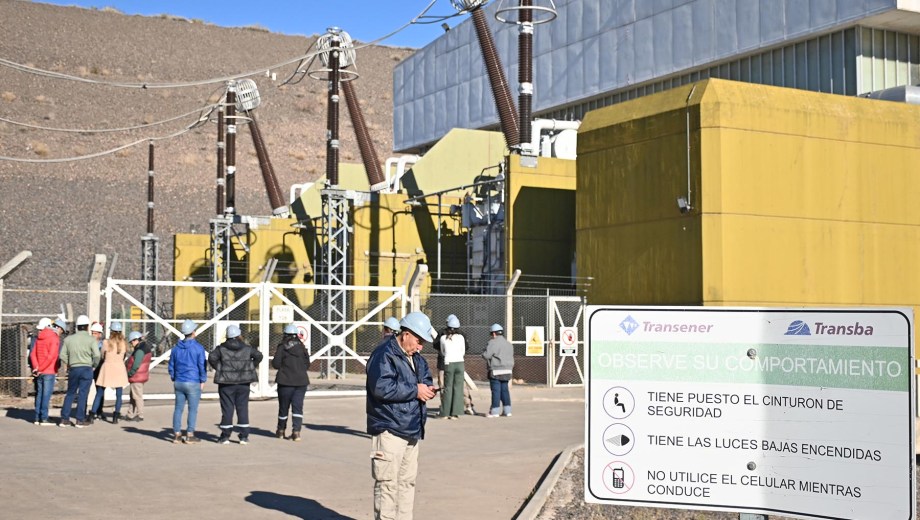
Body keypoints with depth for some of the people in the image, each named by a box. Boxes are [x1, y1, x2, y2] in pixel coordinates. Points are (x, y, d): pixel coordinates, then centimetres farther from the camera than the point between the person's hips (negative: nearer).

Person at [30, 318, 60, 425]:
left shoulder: (38, 338, 11)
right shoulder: (54, 338, -8)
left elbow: (32, 354, 6)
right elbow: (51, 356, -16)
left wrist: (36, 367, -4)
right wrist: (40, 369, -10)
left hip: (39, 372, 6)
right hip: (49, 372, -6)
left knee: (39, 394, 11)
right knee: (46, 394, -6)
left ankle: (37, 418, 13)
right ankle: (43, 419, -8)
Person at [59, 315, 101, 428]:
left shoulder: (69, 339, 5)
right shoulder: (91, 339, -6)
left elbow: (62, 355, 3)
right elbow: (96, 355, -13)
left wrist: (69, 364, 17)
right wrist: (94, 365, 5)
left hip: (73, 369, 3)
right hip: (87, 369, -3)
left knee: (70, 393, 13)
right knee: (83, 394, 1)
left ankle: (64, 419, 11)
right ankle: (80, 420, 3)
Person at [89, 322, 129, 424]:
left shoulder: (106, 342, -8)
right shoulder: (124, 343, -1)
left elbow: (102, 356, 3)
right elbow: (124, 357, 6)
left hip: (107, 368, -1)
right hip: (119, 369, 1)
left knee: (99, 394, 8)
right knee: (118, 395, 6)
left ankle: (92, 415, 6)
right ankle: (116, 417, 1)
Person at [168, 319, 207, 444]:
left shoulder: (176, 348, 8)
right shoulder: (198, 348, -8)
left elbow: (171, 366, 13)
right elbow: (202, 366, -8)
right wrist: (203, 381, 2)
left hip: (178, 383, 5)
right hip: (193, 383, -5)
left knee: (178, 408, 9)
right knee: (193, 409, 0)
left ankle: (177, 435, 10)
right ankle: (190, 435, 0)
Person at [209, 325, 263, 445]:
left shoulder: (221, 348, -2)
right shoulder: (246, 348, 4)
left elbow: (212, 358, -16)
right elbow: (259, 356, -3)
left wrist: (219, 368, -4)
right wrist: (251, 367, 5)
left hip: (226, 383, -1)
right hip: (243, 382, 1)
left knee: (227, 409, 3)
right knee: (242, 408, 6)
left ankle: (225, 436, 5)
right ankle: (244, 436, 5)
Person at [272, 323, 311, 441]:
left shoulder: (282, 347, -6)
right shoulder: (302, 347, 4)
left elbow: (276, 364, -7)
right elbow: (307, 365, 7)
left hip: (285, 381, -2)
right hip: (301, 381, 2)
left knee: (283, 406, 12)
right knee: (298, 406, 0)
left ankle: (281, 430, 26)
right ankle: (296, 431, -14)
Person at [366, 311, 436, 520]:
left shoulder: (416, 358, 16)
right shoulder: (384, 355, -13)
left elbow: (426, 378, 28)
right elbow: (381, 387, -24)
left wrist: (427, 388, 3)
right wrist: (415, 391, -18)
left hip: (411, 430, 9)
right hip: (389, 430, -9)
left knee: (407, 480, 14)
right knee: (388, 481, -8)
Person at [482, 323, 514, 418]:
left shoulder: (493, 343, -11)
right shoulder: (508, 344, 14)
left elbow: (486, 355, -15)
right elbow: (511, 357, 17)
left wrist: (484, 352, 5)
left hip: (496, 371, -7)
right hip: (507, 371, 7)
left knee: (496, 390, -4)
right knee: (505, 390, 10)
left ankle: (495, 411, -2)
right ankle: (507, 410, 9)